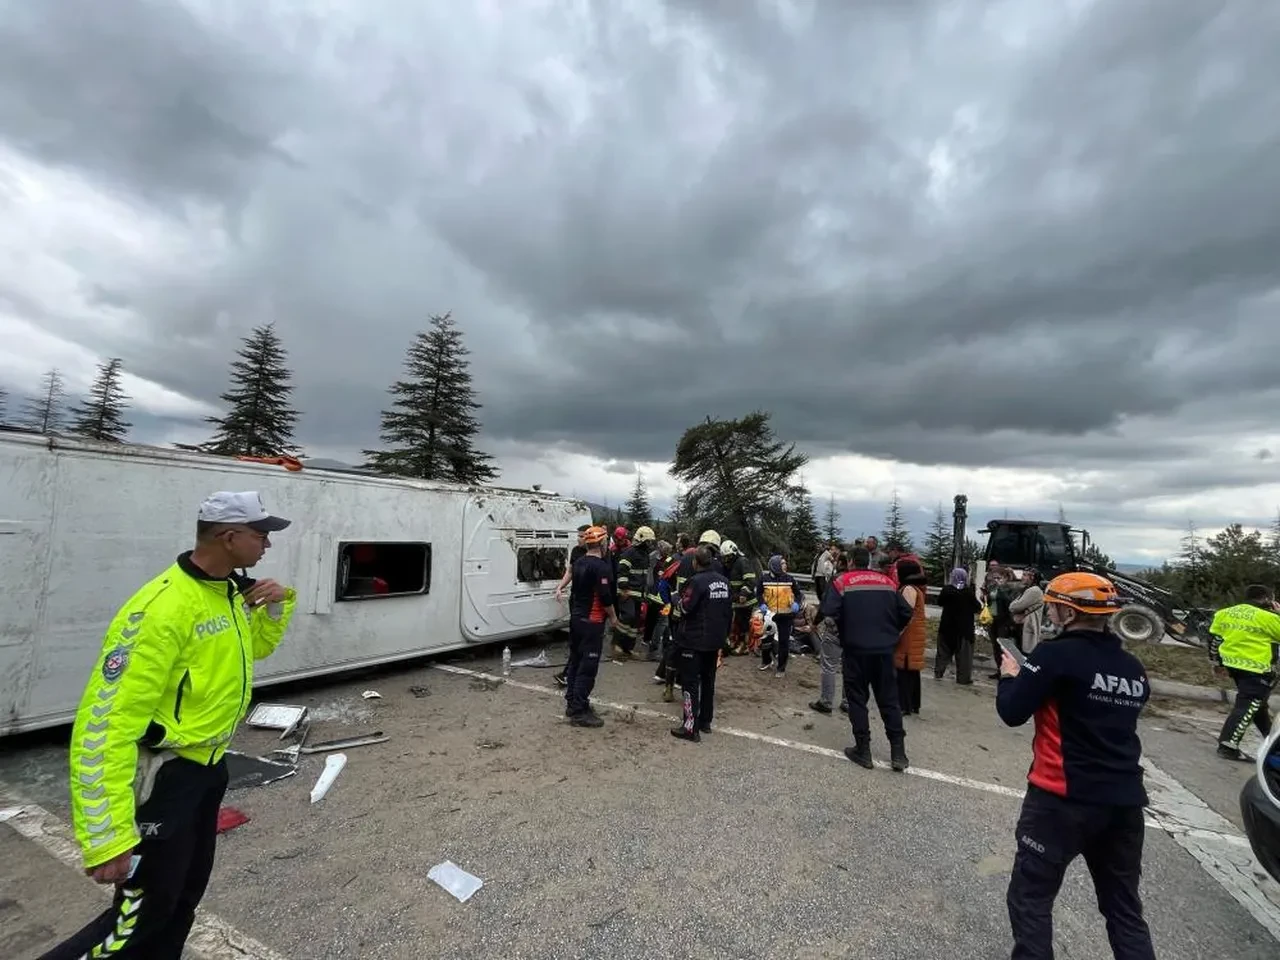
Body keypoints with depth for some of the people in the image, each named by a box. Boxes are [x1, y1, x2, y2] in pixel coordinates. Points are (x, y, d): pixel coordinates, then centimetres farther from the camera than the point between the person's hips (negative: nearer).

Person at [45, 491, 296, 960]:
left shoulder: (232, 592, -1)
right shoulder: (163, 608, -28)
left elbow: (255, 647, 19)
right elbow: (107, 722, -28)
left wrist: (279, 603, -2)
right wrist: (107, 838, -27)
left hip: (208, 765, 9)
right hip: (163, 774, -8)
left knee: (186, 893, 23)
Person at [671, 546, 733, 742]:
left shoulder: (697, 581, -19)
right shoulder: (724, 581, 4)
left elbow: (685, 609, -18)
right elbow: (729, 611, 10)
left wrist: (681, 599, 3)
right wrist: (724, 634, 19)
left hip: (695, 640, -7)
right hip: (715, 640, 8)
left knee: (691, 683, 0)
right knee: (708, 681, 19)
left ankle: (691, 728, 2)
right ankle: (705, 721, 29)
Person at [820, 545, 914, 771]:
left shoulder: (842, 581, -4)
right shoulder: (887, 582, 8)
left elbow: (829, 612, -15)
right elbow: (906, 613, 6)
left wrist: (843, 632, 2)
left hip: (856, 649, -3)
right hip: (884, 649, 4)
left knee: (857, 699, 9)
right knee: (889, 700, 14)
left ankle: (863, 751, 12)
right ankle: (898, 753, 16)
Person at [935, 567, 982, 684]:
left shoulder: (947, 589, -8)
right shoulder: (969, 591, -14)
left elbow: (939, 602, 6)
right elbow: (977, 608, -5)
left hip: (947, 625, 2)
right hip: (964, 626, -2)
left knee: (943, 650, 13)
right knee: (964, 654, 6)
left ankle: (938, 673, 16)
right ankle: (963, 678, 8)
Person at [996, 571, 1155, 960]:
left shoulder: (1056, 654, -16)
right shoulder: (1134, 668, 6)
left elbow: (1012, 712, -15)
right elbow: (1113, 721, 18)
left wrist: (1010, 677, 3)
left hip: (1065, 798, -7)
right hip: (1126, 801, 7)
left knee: (1030, 898, 8)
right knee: (1125, 907, 22)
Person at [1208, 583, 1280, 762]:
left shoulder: (1224, 613, 6)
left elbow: (1214, 639, 10)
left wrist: (1217, 661, 21)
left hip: (1233, 665, 7)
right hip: (1256, 669, -7)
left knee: (1257, 703, 25)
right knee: (1247, 706, -5)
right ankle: (1227, 745, -8)